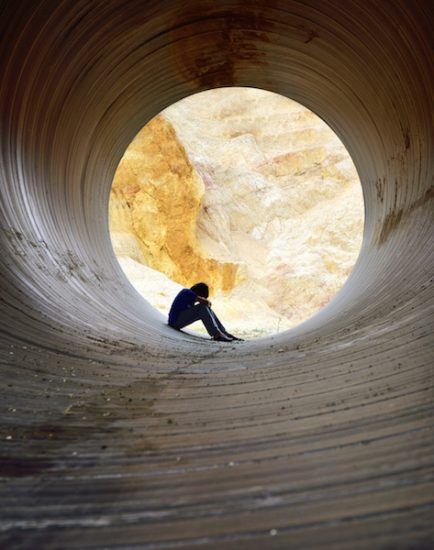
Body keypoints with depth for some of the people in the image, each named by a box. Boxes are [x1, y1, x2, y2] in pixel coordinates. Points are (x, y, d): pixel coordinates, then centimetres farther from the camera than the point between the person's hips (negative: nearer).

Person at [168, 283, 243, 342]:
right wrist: (207, 302, -1)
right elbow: (205, 301, -23)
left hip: (180, 322, 10)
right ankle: (216, 334, -30)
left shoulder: (190, 295, 15)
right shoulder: (187, 292, -15)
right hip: (175, 321, -10)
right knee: (202, 308, -22)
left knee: (207, 309, 8)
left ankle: (224, 333, -1)